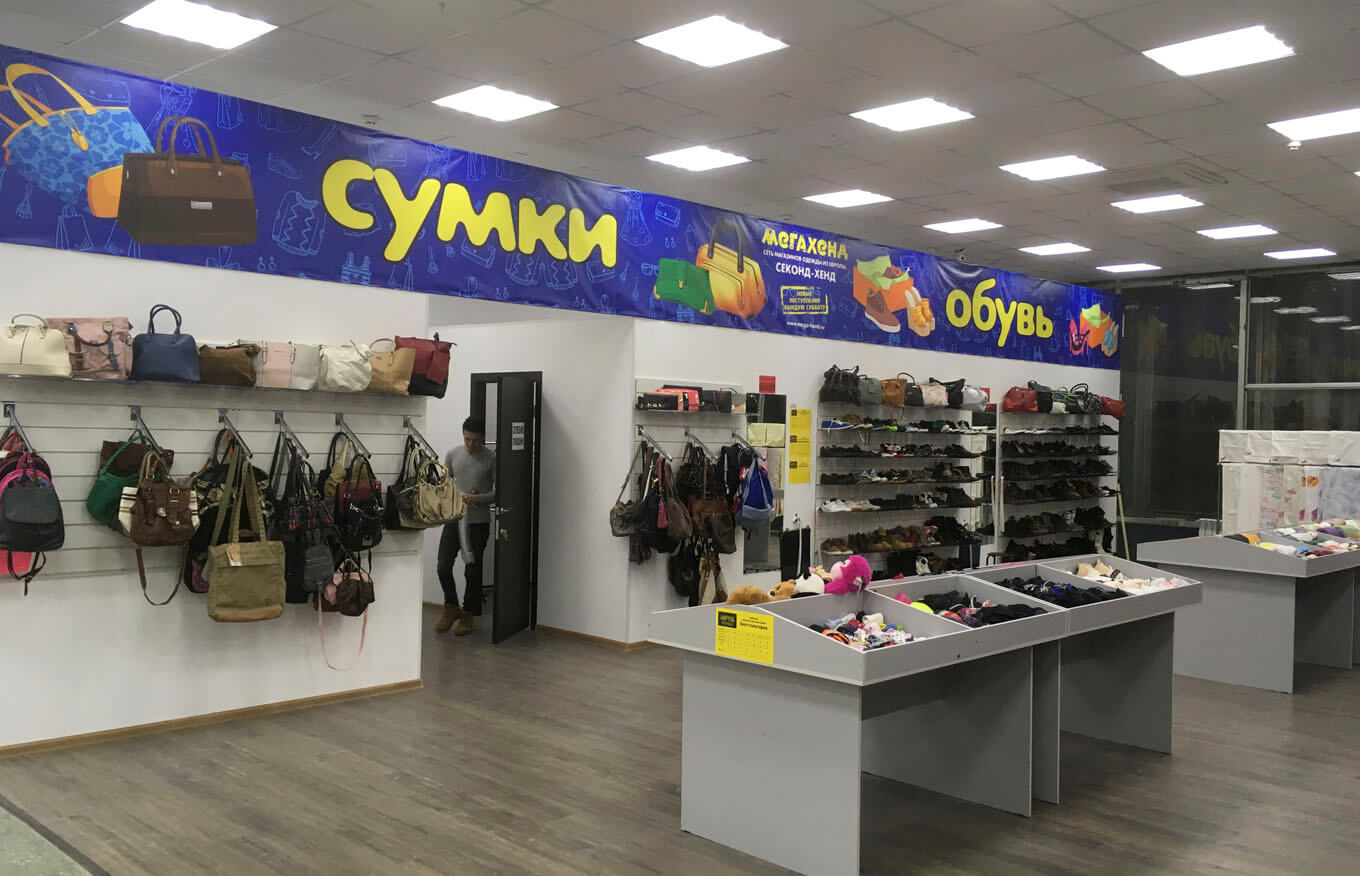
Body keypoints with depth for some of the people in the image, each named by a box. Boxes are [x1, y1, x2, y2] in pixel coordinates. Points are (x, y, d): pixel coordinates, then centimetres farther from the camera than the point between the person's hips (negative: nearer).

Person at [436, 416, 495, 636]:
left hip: (479, 522, -3)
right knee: (443, 567, 0)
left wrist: (478, 499, -22)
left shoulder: (492, 458, -5)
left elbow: (498, 491, -6)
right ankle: (451, 609, 22)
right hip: (453, 519, 3)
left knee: (472, 571, 3)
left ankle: (467, 615, 19)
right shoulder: (453, 455, 6)